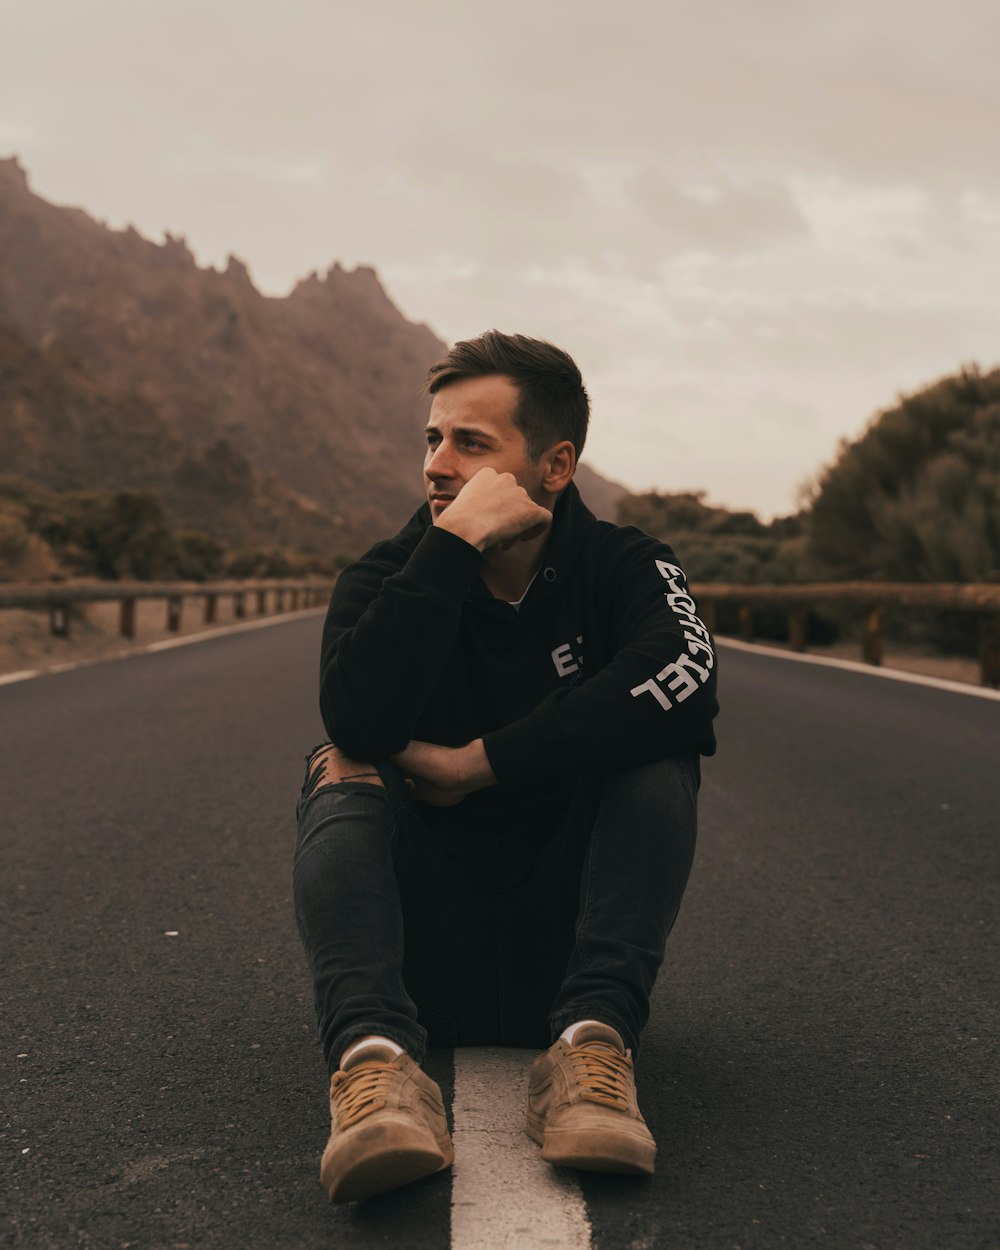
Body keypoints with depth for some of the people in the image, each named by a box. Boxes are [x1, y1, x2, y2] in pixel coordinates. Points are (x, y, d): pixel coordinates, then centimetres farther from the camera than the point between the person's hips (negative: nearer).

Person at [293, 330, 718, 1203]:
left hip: (561, 950, 0)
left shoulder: (622, 567, -1)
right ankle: (375, 1056, -44)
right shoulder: (387, 578, 0)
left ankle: (591, 1042, -33)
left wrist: (483, 762, -23)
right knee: (341, 773, -23)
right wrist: (454, 544, -23)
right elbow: (360, 721, -23)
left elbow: (686, 675, -26)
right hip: (426, 960, 1)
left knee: (660, 755, -21)